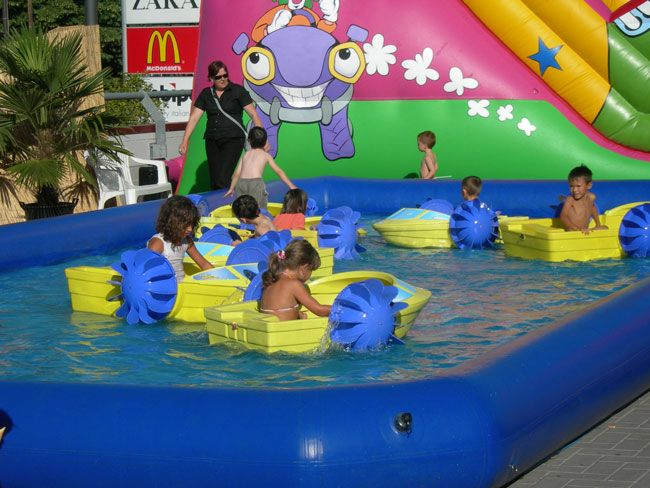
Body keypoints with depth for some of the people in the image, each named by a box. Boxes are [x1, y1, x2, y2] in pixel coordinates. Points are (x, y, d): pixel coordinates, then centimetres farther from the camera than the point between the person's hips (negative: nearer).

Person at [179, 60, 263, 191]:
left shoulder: (238, 91, 0)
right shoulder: (206, 94, 10)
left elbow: (253, 114, -5)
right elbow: (194, 118, 8)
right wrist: (184, 142, 1)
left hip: (233, 140, -5)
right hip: (212, 141, 5)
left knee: (223, 180, -18)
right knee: (214, 182, 5)